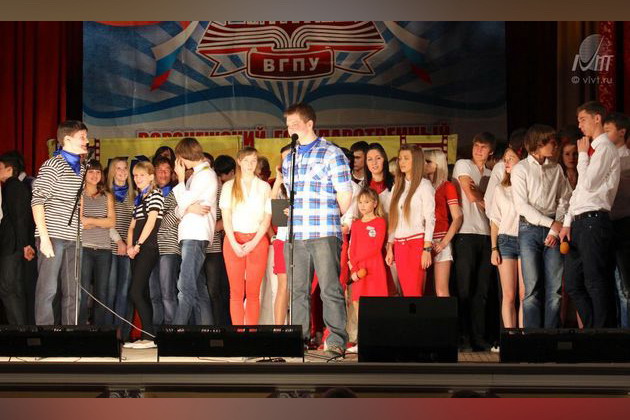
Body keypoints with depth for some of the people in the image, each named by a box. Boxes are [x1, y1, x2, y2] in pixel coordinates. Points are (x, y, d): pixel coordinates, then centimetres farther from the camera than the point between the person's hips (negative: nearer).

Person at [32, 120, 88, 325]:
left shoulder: (80, 168, 16)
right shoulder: (53, 165, -6)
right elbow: (37, 201, -10)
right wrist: (44, 237, -16)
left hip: (72, 239, 7)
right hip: (53, 236, -7)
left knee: (72, 292, 9)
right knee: (48, 289, -5)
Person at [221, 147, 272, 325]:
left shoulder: (264, 187, 12)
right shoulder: (229, 186, 11)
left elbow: (267, 218, 5)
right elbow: (226, 218, 4)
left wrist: (253, 242, -7)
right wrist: (234, 244, -8)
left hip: (257, 241, 0)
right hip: (234, 241, 0)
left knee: (253, 292, -3)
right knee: (236, 291, -3)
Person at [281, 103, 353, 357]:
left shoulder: (331, 154, -1)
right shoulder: (288, 158, 18)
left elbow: (345, 197, -1)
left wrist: (327, 219, 7)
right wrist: (290, 216, 14)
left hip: (324, 234, -6)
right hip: (294, 235, 6)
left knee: (330, 290, -6)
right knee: (297, 291, 7)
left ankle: (337, 341, -4)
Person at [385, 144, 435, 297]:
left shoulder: (424, 185, 0)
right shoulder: (398, 186, 18)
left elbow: (430, 218, -6)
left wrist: (427, 249, -13)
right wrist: (390, 247, 11)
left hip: (417, 242, -6)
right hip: (399, 244, 6)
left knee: (414, 293, -11)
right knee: (406, 292, 2)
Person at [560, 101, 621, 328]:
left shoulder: (605, 148, -6)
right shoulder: (591, 150, 22)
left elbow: (588, 183, -15)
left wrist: (582, 155, -1)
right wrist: (567, 222, 15)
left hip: (594, 221, -9)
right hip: (579, 222, 9)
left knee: (595, 282, -8)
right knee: (573, 284, 9)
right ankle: (593, 329, 14)